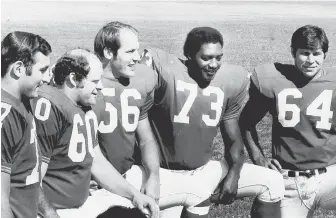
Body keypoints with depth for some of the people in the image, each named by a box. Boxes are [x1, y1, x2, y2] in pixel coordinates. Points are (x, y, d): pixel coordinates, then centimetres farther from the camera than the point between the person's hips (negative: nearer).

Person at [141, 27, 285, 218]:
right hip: (167, 172, -6)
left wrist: (234, 174, -6)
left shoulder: (231, 81, 2)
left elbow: (233, 139, 5)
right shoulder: (165, 69, -14)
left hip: (205, 168, 6)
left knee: (273, 182, 2)